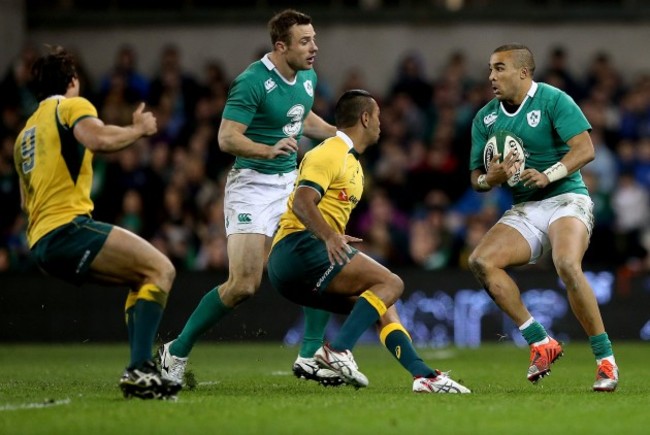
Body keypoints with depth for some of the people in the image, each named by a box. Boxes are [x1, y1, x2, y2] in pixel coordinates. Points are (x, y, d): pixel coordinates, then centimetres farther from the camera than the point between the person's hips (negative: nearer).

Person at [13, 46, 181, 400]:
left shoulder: (25, 131, 27)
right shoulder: (71, 106, 3)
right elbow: (99, 139, -19)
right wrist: (139, 129, -2)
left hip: (40, 241, 9)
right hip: (67, 227, -9)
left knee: (142, 279, 19)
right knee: (160, 270, -12)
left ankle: (141, 371, 5)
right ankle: (138, 370, -28)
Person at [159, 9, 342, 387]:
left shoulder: (308, 77, 6)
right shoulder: (252, 82, -19)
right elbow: (227, 138, -22)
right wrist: (269, 150, -37)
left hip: (291, 182, 8)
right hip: (253, 185, -8)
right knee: (244, 285, -14)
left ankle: (309, 357, 5)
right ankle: (177, 352, 3)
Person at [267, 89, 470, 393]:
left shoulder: (352, 163, 26)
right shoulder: (331, 154, -7)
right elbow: (302, 203, -21)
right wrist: (329, 237, -36)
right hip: (299, 246, -10)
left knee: (382, 306, 7)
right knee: (391, 283, -17)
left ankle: (423, 375, -1)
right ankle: (338, 350, -30)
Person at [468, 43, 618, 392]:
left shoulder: (553, 100, -7)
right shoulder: (485, 118, 10)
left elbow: (585, 149, -14)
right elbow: (476, 177, 12)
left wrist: (547, 175, -27)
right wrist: (491, 178, -12)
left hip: (566, 199, -6)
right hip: (523, 210, 6)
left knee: (567, 265, -33)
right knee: (481, 261, -17)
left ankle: (605, 358, -23)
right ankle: (540, 342, -12)